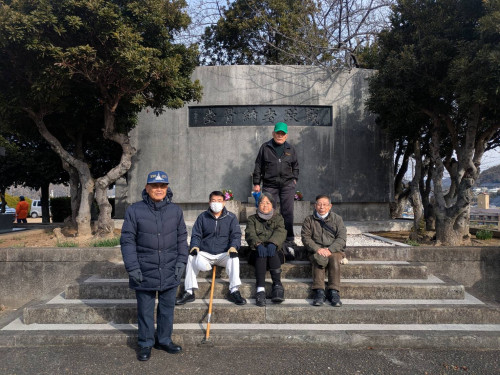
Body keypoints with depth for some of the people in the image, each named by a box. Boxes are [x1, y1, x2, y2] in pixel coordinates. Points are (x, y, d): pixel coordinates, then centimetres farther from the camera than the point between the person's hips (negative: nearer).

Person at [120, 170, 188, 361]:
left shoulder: (175, 210, 3)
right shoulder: (134, 210, -5)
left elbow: (182, 238, 9)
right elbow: (127, 240, -4)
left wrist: (181, 261, 2)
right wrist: (132, 268, -9)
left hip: (170, 272, 2)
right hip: (145, 272, -2)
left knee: (167, 308, 14)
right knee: (145, 310, 11)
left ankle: (164, 340, 32)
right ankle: (146, 344, 28)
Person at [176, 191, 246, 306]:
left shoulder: (231, 217, 7)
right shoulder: (202, 217, 9)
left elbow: (236, 235, 1)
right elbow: (196, 235, 8)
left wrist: (233, 247, -20)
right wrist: (194, 246, -13)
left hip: (224, 254, -1)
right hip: (205, 254, 1)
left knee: (234, 259, -32)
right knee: (191, 258, -26)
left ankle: (234, 291, -25)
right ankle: (189, 292, -18)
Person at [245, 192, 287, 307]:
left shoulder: (278, 218, 17)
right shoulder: (252, 219, 17)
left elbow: (280, 232, -5)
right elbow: (250, 234, -5)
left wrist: (272, 243, -29)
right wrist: (258, 244, -29)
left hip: (275, 251, 0)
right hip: (257, 252, 0)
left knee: (272, 251, -34)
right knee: (261, 254, -34)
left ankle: (277, 284, -42)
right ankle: (260, 289, -45)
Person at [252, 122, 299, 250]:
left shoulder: (290, 149, 12)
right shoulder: (265, 147, 7)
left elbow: (295, 165, 23)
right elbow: (258, 166, 7)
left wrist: (294, 179, 12)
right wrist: (256, 183, 3)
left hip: (287, 185, 1)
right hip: (269, 185, -1)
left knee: (287, 212, -1)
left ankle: (289, 239, 7)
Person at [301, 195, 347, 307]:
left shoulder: (337, 219, 11)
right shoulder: (309, 220, 12)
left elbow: (341, 238, 1)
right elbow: (305, 238, 2)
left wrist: (330, 250, -16)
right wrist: (318, 249, -15)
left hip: (334, 250, 0)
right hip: (316, 250, 0)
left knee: (334, 259, -33)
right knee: (318, 259, -33)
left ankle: (334, 292, -32)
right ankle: (319, 292, -36)